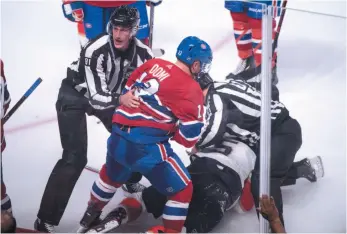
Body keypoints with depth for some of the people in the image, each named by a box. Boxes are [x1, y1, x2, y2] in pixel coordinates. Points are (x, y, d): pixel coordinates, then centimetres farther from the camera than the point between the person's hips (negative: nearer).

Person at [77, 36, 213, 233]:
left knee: (112, 175, 36)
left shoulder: (153, 64, 9)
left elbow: (126, 92, 19)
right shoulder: (192, 90, -7)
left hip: (118, 138, 7)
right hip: (147, 147, -7)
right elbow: (189, 137, -9)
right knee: (182, 190, 10)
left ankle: (91, 215, 52)